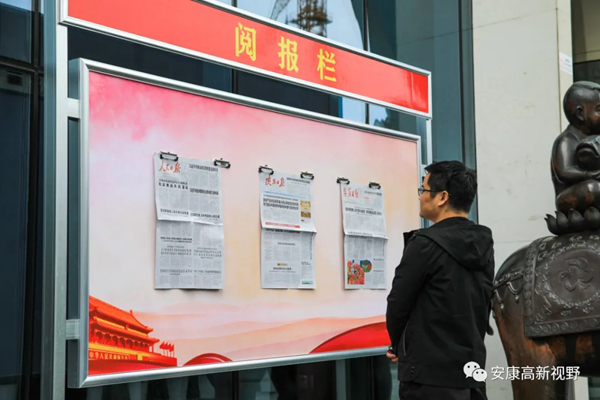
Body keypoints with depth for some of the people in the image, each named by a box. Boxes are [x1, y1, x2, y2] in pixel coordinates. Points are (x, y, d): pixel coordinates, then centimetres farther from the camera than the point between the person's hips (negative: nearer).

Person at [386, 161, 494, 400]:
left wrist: (399, 347, 10)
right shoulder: (483, 244, 8)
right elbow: (483, 306, 13)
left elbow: (398, 304, -8)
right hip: (473, 367, 8)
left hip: (431, 374, -7)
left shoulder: (426, 244, -15)